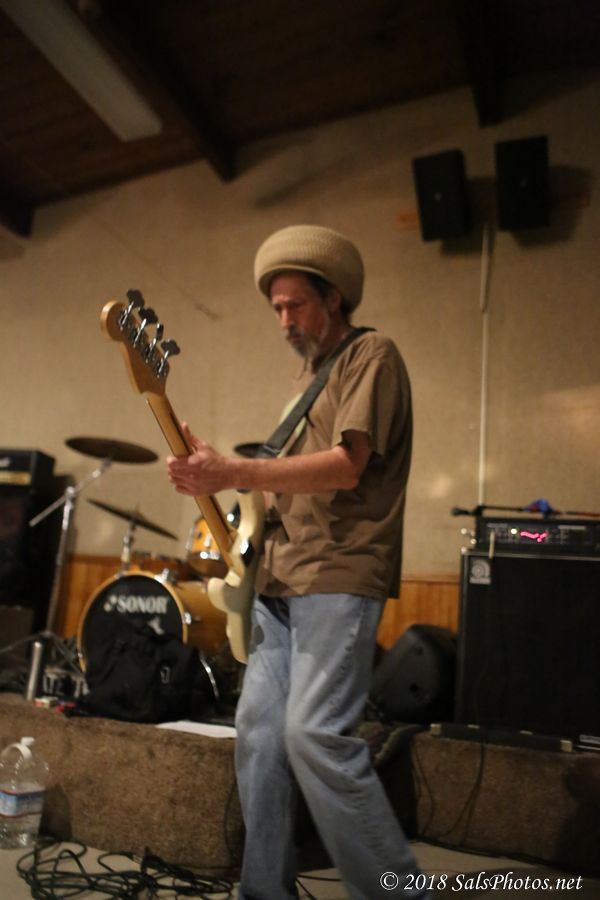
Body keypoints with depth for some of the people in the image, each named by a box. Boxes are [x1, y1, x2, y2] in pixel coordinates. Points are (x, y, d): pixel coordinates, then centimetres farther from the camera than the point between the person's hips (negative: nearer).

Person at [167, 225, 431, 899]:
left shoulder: (371, 355, -2)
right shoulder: (311, 374, 24)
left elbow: (346, 465, -16)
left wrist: (233, 474, -22)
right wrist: (211, 470, 10)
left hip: (339, 577, -9)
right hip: (280, 578, 9)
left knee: (314, 734, -14)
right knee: (258, 732, 7)